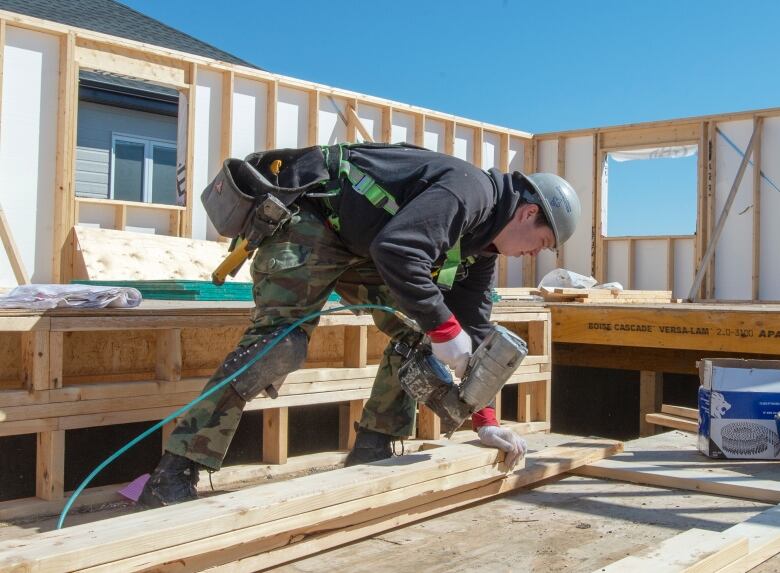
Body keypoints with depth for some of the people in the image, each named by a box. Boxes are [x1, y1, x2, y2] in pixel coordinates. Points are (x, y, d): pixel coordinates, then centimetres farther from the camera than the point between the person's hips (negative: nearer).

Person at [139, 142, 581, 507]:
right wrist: (443, 325, -30)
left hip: (359, 247, 10)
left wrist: (485, 418, 9)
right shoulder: (472, 190, -22)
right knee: (282, 340, -21)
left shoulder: (481, 246, 8)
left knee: (415, 332, 3)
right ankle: (173, 478, -19)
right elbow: (396, 249, -38)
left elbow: (474, 327, 12)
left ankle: (371, 452, 8)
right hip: (308, 214, -10)